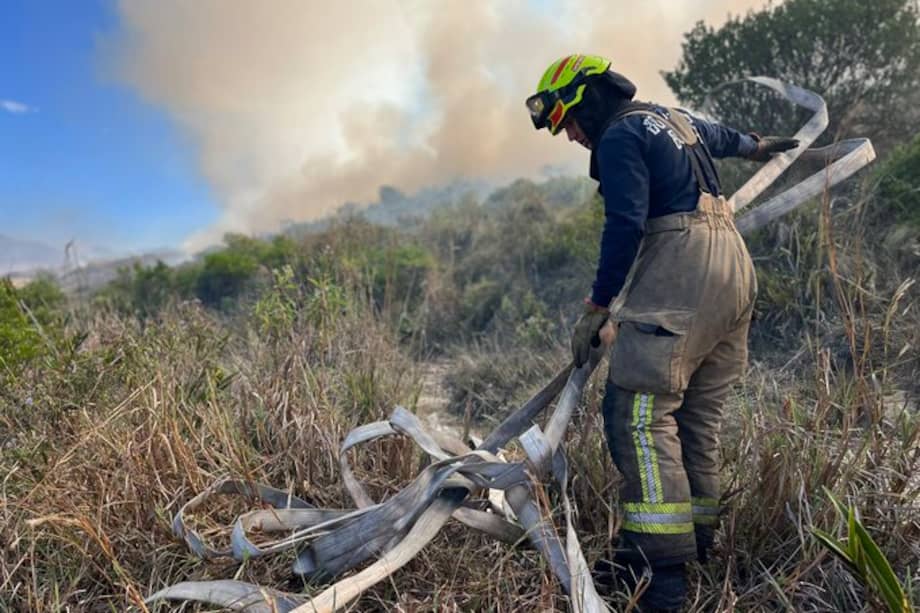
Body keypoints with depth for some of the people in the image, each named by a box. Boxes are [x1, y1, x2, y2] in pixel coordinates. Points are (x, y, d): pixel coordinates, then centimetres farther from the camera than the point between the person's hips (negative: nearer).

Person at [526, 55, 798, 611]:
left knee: (640, 416, -13)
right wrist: (756, 145, 64)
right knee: (700, 417, 11)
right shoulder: (672, 118, 23)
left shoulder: (619, 138, -6)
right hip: (734, 268, 10)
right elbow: (718, 135, 43)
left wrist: (597, 309, -11)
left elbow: (625, 226, -16)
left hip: (681, 274, -10)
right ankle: (696, 543, 17)